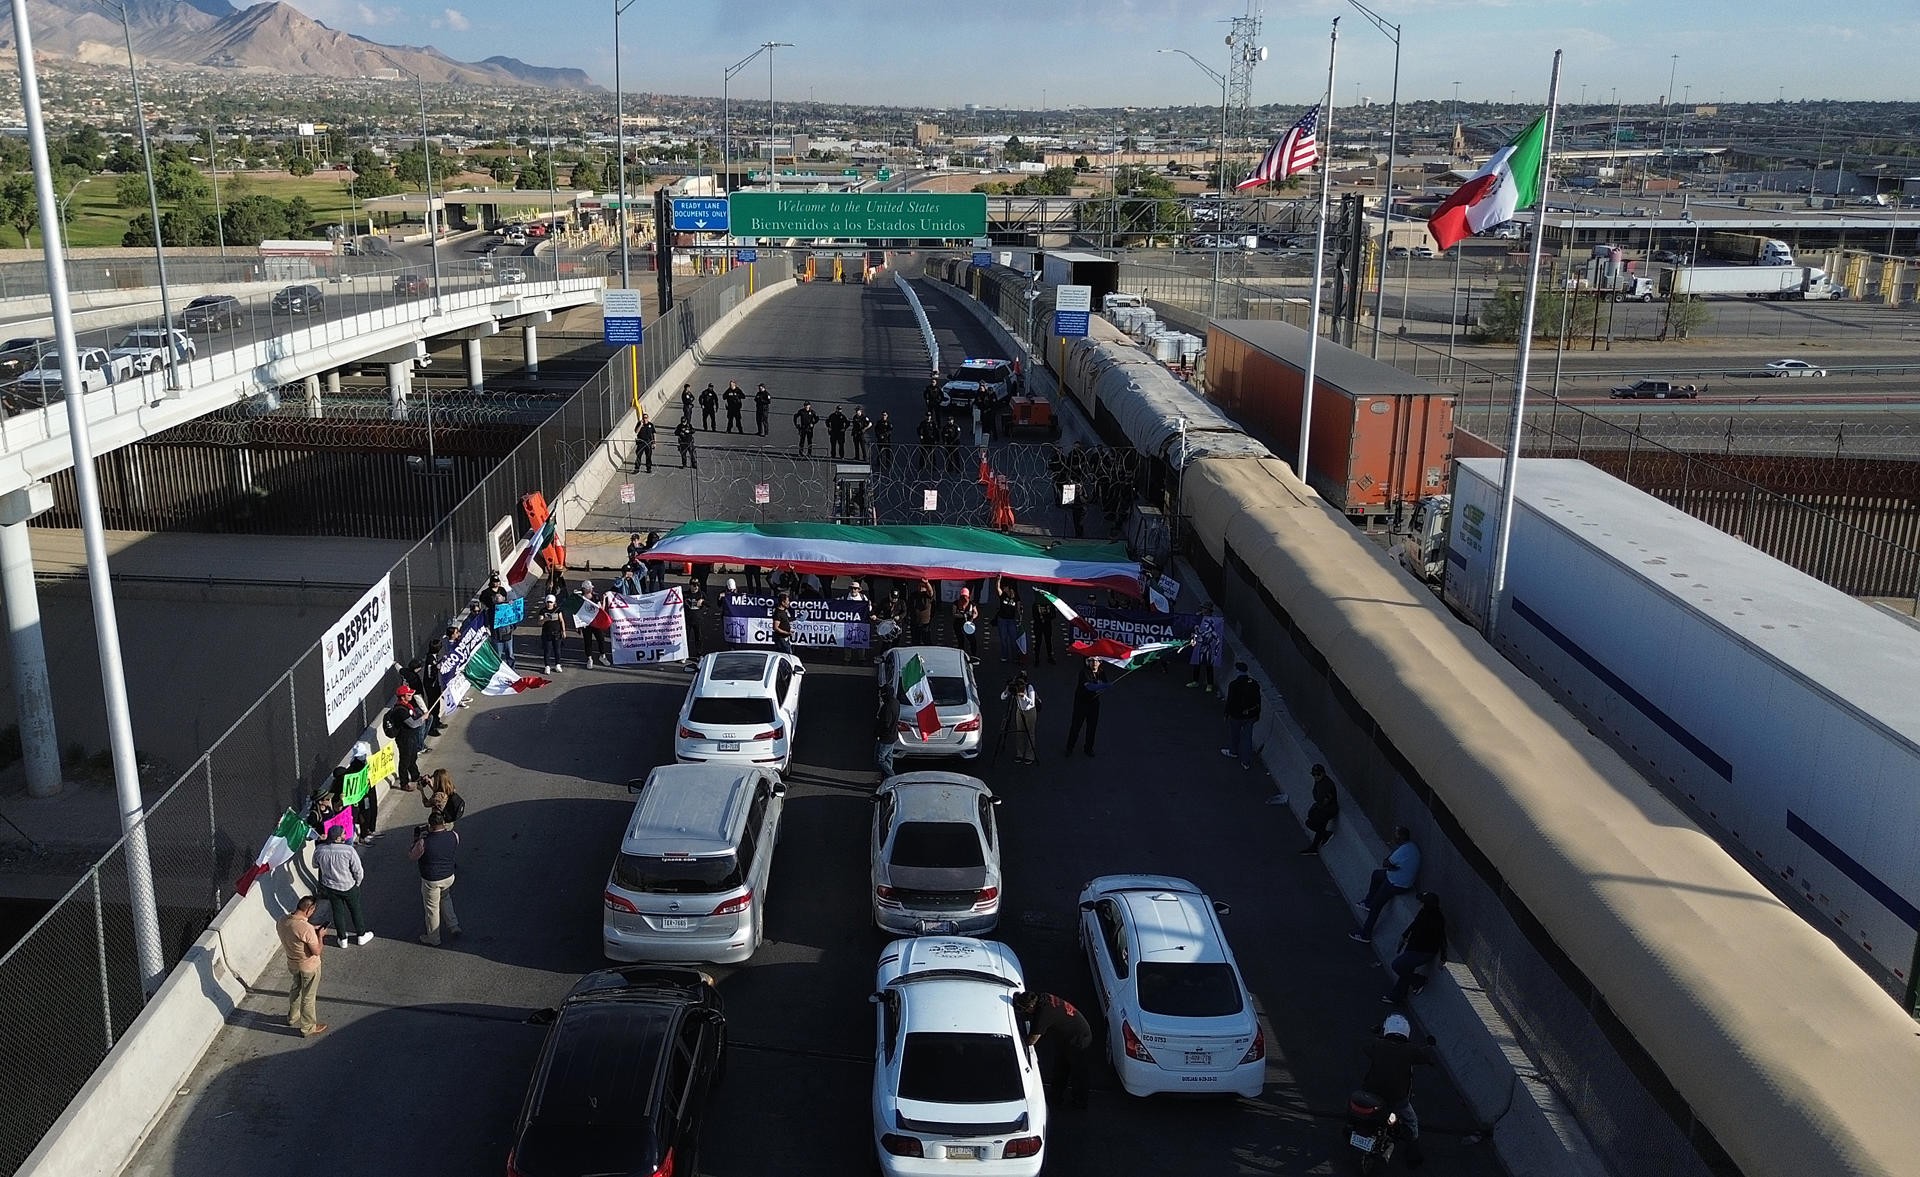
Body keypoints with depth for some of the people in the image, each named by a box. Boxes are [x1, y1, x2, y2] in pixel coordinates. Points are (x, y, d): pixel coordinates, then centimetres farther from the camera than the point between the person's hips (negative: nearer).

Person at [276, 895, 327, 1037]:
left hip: (292, 963, 7)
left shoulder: (282, 921, -15)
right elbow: (317, 951, -26)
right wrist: (319, 935, -13)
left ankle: (292, 1017, 53)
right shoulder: (307, 929, -37)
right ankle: (308, 1028, 32)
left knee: (295, 988, 32)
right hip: (309, 967, -7)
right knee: (308, 997, 14)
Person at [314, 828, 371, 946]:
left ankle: (343, 939, 36)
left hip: (330, 887, 3)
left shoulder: (319, 850, -19)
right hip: (348, 887, -3)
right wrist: (357, 883, 0)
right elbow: (358, 871, -20)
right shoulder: (349, 850, -30)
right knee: (355, 910, 20)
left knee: (337, 912, 21)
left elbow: (315, 866, 1)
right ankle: (361, 936, 37)